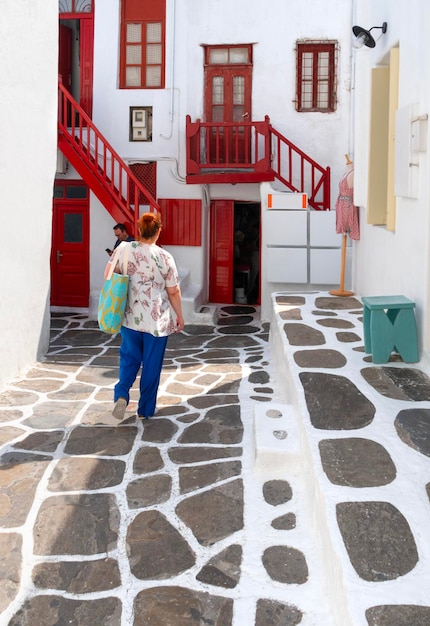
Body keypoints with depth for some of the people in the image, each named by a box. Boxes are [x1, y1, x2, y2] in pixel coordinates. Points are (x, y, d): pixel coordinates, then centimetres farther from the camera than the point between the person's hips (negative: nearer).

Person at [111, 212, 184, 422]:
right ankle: (145, 409, 20)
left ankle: (121, 394, -3)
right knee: (151, 364, 10)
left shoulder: (124, 250, -6)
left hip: (130, 317, 3)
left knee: (129, 358, 19)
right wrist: (179, 315, 6)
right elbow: (173, 291, -7)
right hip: (156, 320, -2)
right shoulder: (165, 257, -13)